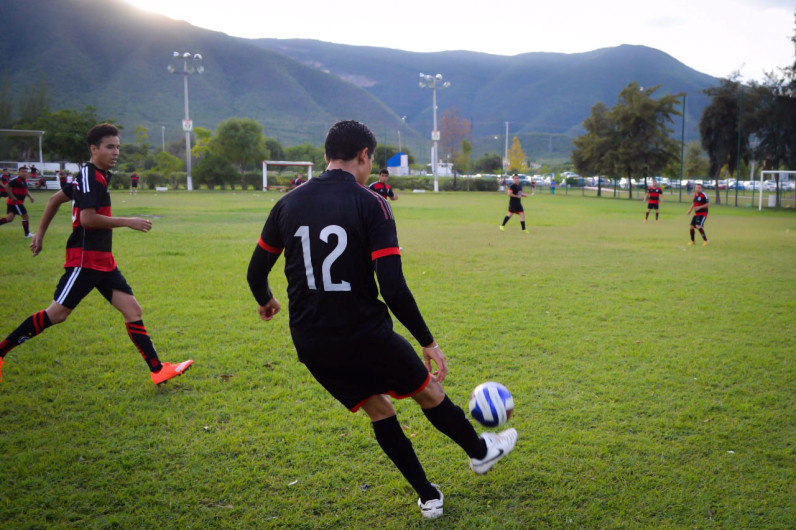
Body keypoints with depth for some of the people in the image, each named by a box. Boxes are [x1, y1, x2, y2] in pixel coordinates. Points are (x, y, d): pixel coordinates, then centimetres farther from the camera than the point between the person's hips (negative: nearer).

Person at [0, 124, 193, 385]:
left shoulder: (97, 176, 16)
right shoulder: (89, 175, -12)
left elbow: (55, 199, 24)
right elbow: (87, 218, -22)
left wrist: (40, 232, 26)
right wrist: (127, 222, -17)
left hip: (103, 261, 9)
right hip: (84, 258, -9)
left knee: (132, 309, 1)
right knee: (56, 314, -5)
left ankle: (157, 370, 0)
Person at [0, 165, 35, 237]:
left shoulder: (25, 180, 12)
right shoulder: (15, 179, -16)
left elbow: (25, 190, 25)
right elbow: (7, 187, -19)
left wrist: (30, 196, 10)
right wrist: (12, 197, -20)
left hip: (18, 202, 9)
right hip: (15, 201, -9)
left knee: (9, 218, 8)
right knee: (25, 216, -2)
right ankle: (27, 234, 7)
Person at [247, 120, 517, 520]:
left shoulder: (287, 204, 1)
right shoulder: (371, 204, -13)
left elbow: (256, 270, 10)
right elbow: (393, 289, -20)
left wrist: (265, 300, 32)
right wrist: (428, 342, -10)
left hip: (311, 344, 5)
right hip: (364, 335, -4)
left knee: (378, 410, 22)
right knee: (429, 391, 21)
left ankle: (428, 498, 29)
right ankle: (481, 451, 44)